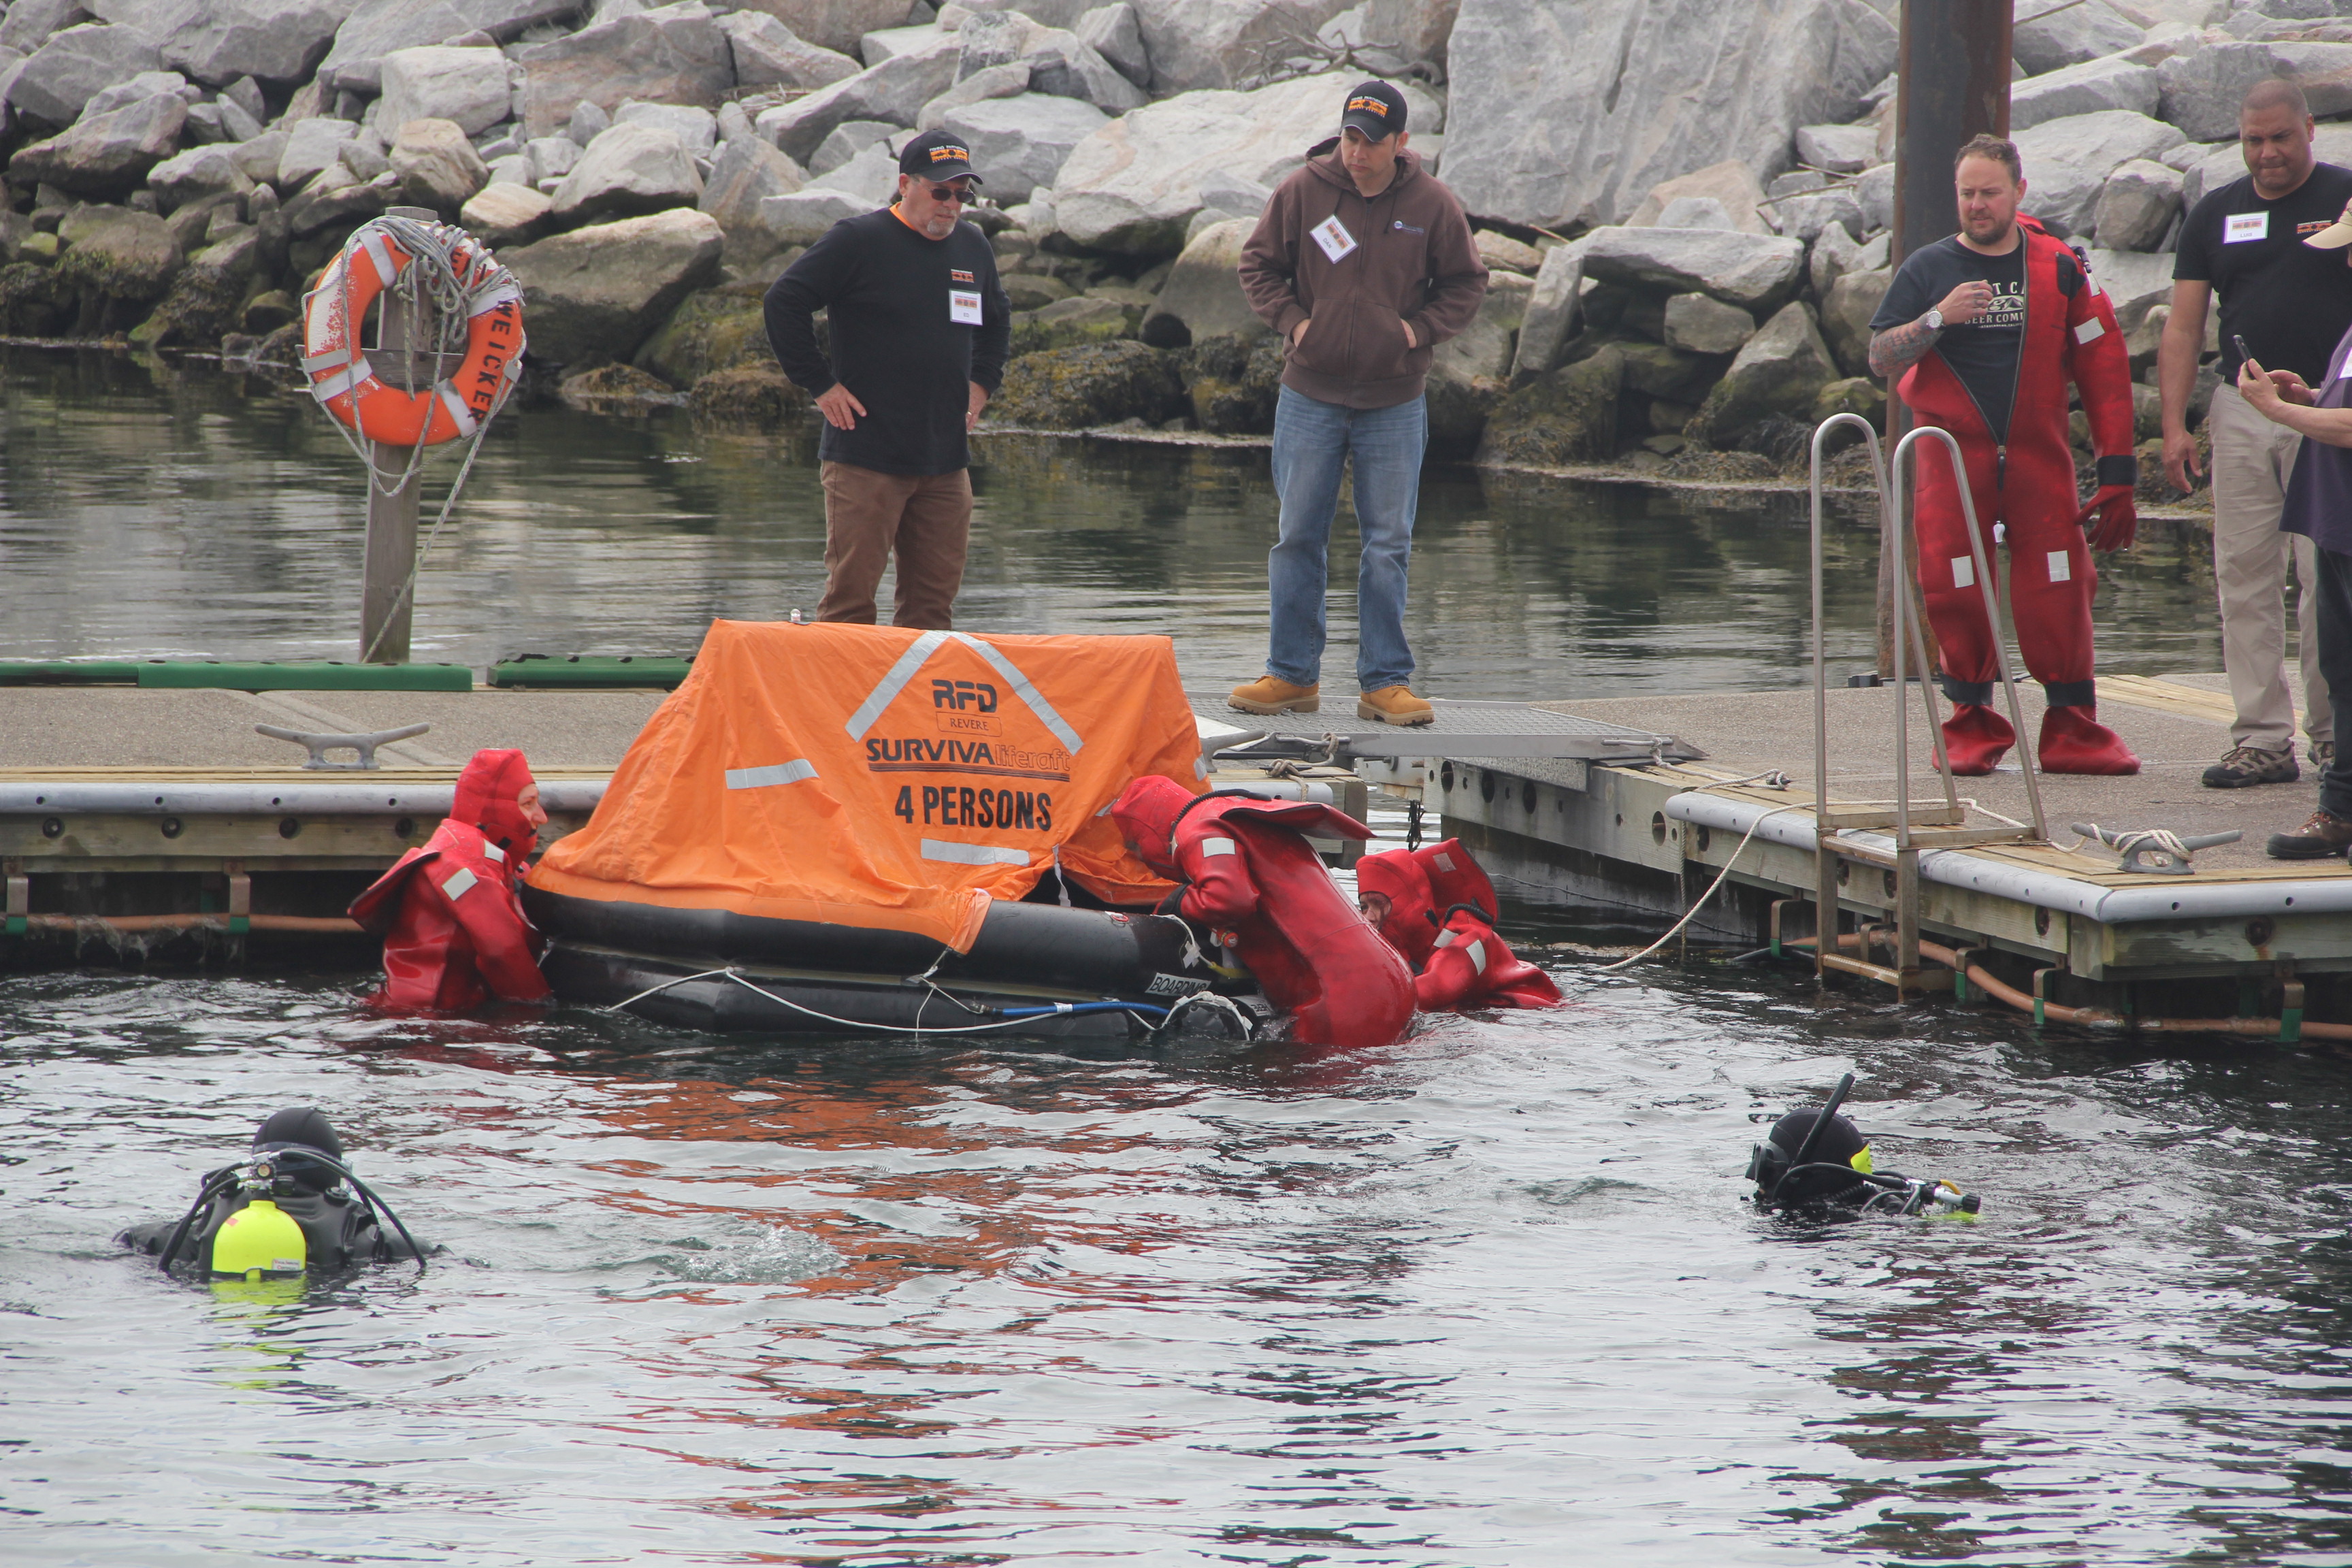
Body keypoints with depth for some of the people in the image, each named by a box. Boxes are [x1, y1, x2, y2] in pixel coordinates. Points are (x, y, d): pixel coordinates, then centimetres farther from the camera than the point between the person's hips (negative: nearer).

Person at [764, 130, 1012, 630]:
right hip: (866, 458, -6)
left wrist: (982, 381, 18)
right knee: (851, 596, -6)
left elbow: (996, 321, 33)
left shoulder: (973, 247, 14)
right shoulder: (858, 241, -6)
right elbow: (784, 302, -7)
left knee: (934, 601, 6)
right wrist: (820, 384, -8)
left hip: (946, 464, 6)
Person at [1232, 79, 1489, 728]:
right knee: (1298, 536, 3)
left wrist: (1420, 330, -5)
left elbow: (1466, 284, 9)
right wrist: (1291, 321, -6)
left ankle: (1385, 681, 5)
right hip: (1311, 395, 0)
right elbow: (1259, 266, 8)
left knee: (1388, 543, 1)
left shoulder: (1431, 206, -3)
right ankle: (1292, 674, 11)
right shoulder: (1302, 193, -3)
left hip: (1394, 401, 0)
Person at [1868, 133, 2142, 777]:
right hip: (1952, 455, 0)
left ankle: (2073, 729, -1)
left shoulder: (2059, 269, 5)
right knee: (1956, 591, -3)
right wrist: (1938, 317, -16)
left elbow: (2104, 371, 6)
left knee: (2057, 593, -6)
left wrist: (2117, 472, 1)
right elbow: (1880, 359, 2)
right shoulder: (1929, 269, 6)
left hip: (2040, 455, 0)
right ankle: (1973, 728, 8)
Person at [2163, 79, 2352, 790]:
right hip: (2241, 410, 4)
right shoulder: (2215, 215, 13)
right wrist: (2174, 425, 2)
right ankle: (2262, 738, 4)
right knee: (2244, 575, 1)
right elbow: (2183, 329, 11)